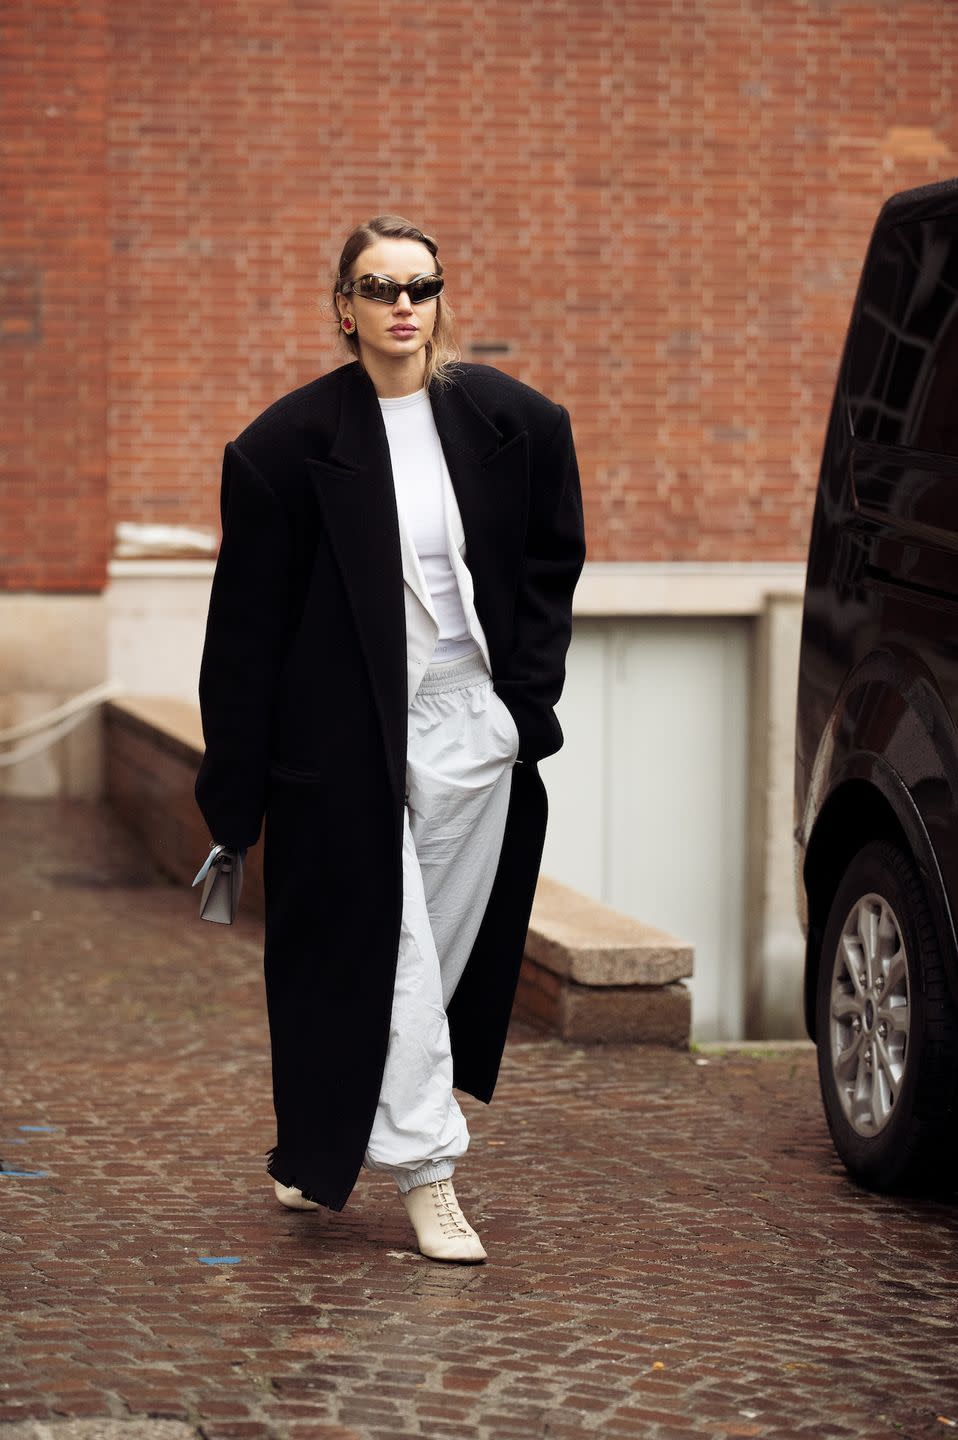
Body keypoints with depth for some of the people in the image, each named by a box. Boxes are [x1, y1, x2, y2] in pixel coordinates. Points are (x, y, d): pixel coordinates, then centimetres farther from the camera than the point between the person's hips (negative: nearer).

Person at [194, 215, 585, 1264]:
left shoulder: (511, 422, 3)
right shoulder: (288, 444, -5)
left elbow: (553, 561, 16)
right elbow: (246, 627, -3)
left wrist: (525, 694, 4)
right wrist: (233, 792, -4)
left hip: (474, 730, 3)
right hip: (346, 738, -3)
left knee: (438, 953, 9)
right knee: (383, 956, -4)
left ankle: (321, 1145, 28)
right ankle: (426, 1171, 3)